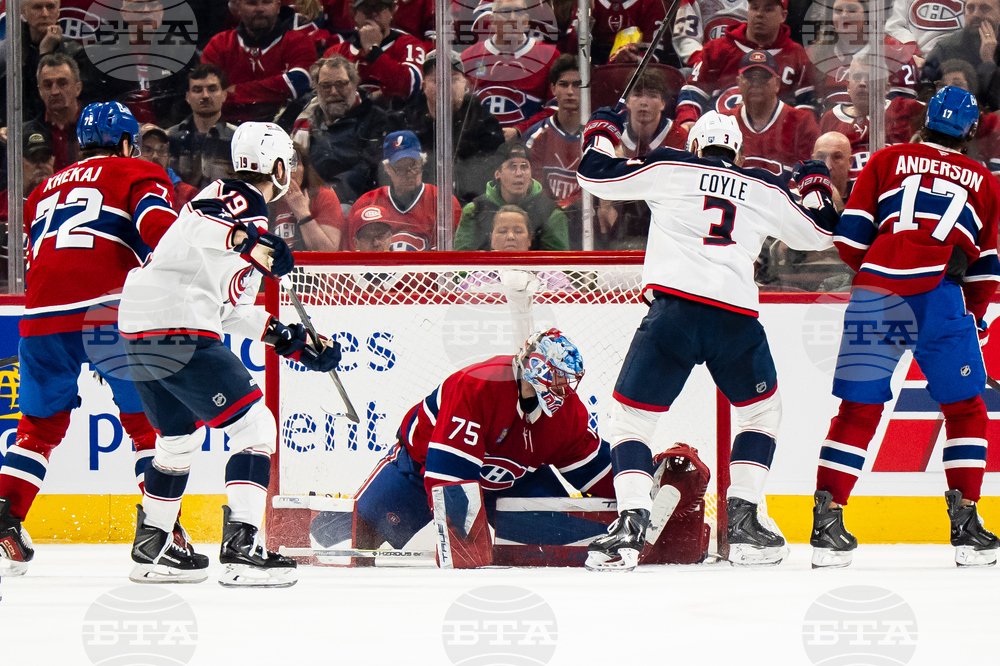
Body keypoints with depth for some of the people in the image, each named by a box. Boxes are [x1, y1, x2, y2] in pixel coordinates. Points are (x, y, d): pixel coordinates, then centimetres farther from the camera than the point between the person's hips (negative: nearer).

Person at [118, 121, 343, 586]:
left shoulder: (243, 209, 27)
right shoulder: (241, 200, -4)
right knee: (255, 428, -8)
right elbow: (195, 226, -26)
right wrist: (250, 242, -41)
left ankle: (150, 549, 31)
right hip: (178, 328, -11)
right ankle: (241, 549, -16)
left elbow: (232, 309, 29)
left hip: (138, 328, 11)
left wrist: (291, 342, 26)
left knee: (180, 437, 25)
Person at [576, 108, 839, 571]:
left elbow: (596, 176, 14)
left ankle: (631, 520, -13)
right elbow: (817, 234, 32)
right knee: (761, 409, 26)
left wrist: (601, 132, 34)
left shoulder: (671, 168, 13)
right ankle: (743, 520, 13)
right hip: (736, 316, 2)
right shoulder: (766, 190, 19)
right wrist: (815, 185, 51)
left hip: (673, 306, -2)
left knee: (631, 415, 8)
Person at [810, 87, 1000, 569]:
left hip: (873, 293, 1)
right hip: (937, 295, -1)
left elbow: (851, 239, 11)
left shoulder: (887, 161, 18)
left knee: (858, 409, 9)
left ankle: (827, 521, 2)